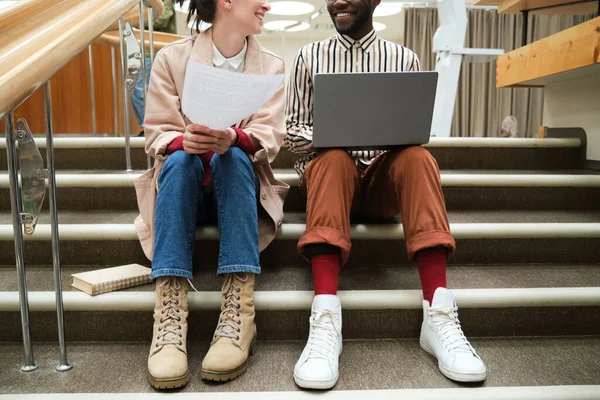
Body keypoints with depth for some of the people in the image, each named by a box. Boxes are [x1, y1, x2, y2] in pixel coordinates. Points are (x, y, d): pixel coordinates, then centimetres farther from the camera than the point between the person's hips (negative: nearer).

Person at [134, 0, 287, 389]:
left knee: (234, 157, -31)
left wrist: (232, 138, -30)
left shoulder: (272, 65, 5)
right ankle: (170, 315, -42)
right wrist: (185, 141, -28)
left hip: (239, 181, 1)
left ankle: (239, 313, -41)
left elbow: (269, 137, -8)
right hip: (183, 183, 0)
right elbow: (158, 134, -4)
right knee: (180, 160, -32)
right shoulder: (172, 57, 2)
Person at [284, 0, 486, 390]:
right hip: (329, 166, 0)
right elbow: (293, 132, 6)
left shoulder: (404, 59, 10)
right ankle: (325, 319, -47)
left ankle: (439, 315, -38)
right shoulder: (310, 56, 9)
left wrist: (397, 133, -16)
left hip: (384, 175, 1)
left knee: (418, 157, -30)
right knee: (334, 158, -34)